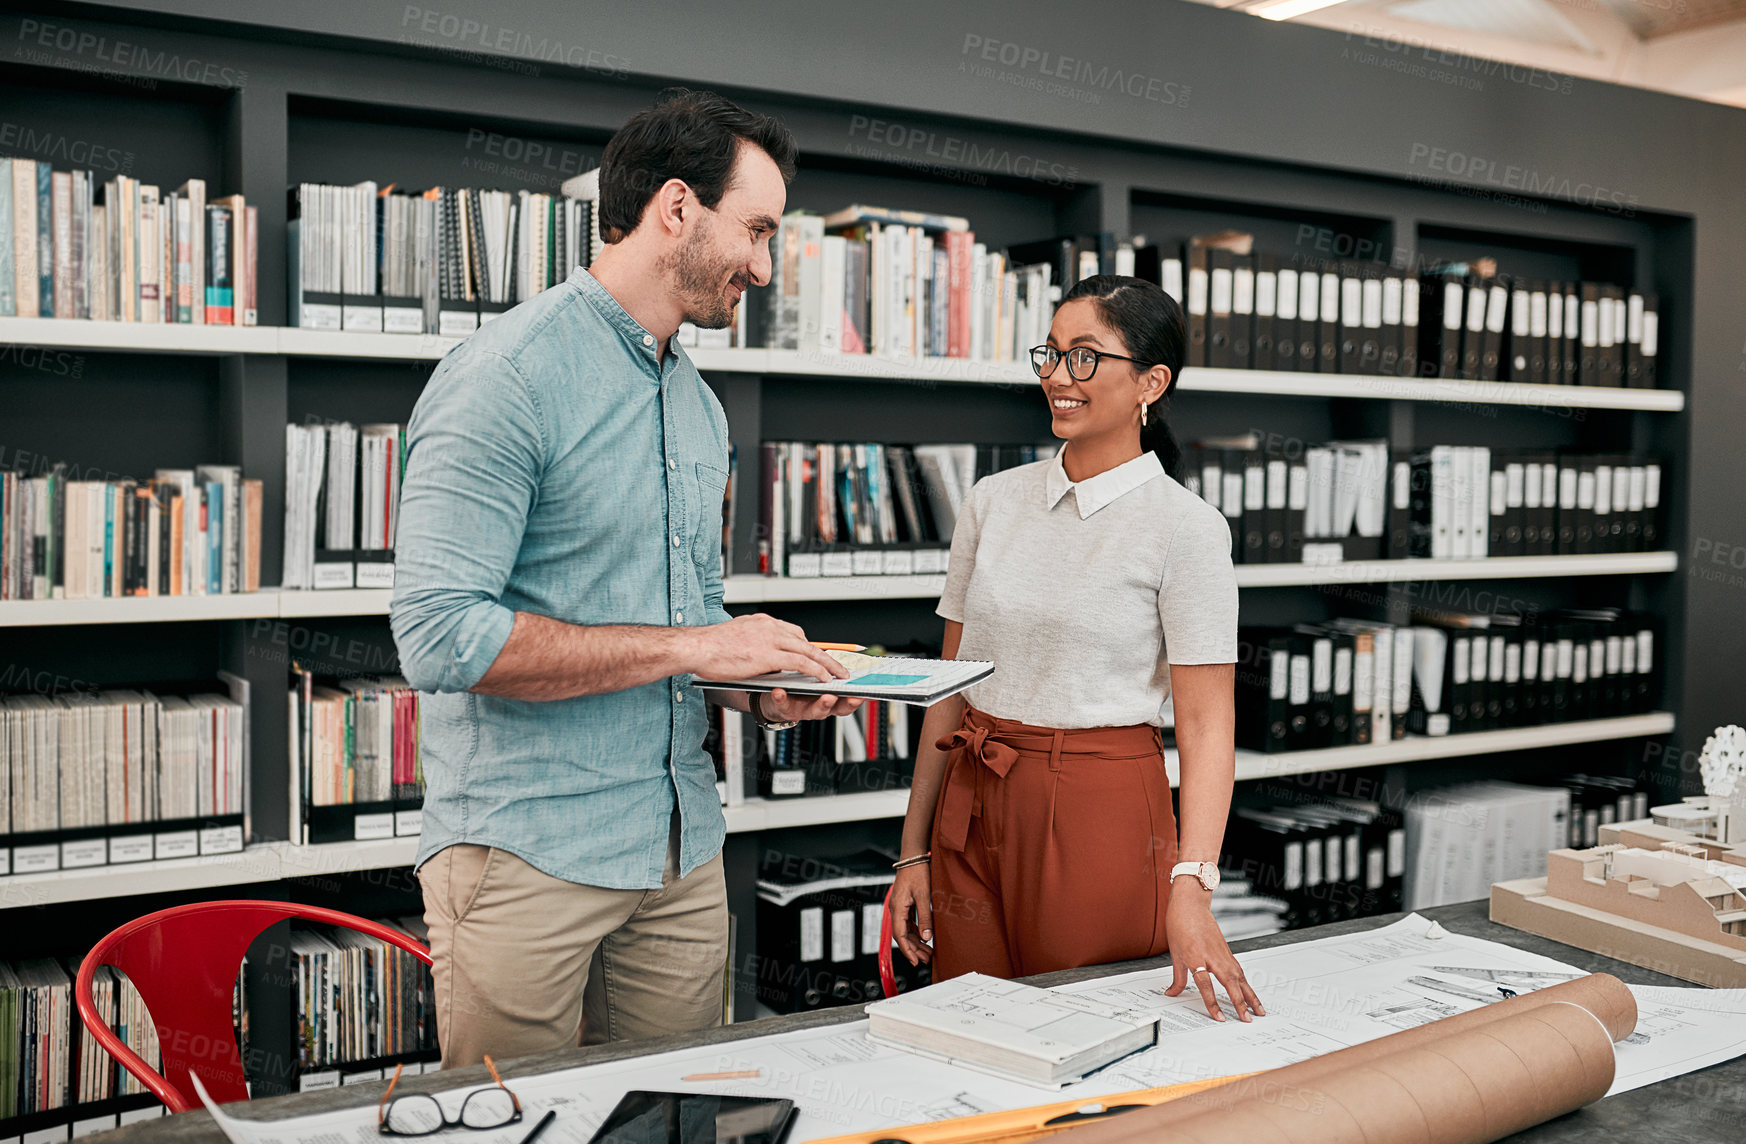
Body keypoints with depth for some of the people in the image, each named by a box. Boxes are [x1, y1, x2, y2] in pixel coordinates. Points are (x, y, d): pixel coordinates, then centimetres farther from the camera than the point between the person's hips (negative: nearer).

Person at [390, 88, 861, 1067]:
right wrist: (691, 648, -19)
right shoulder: (510, 375, -13)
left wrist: (763, 682, 0)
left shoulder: (701, 407, 14)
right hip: (527, 855, -7)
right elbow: (442, 634, -22)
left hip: (684, 850, 8)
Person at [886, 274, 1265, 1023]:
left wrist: (1190, 886, -24)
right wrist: (913, 852, 7)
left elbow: (1205, 726, -11)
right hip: (973, 818, 4)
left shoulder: (1185, 527, -8)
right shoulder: (993, 502, 5)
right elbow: (951, 685, 8)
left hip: (1102, 817, -4)